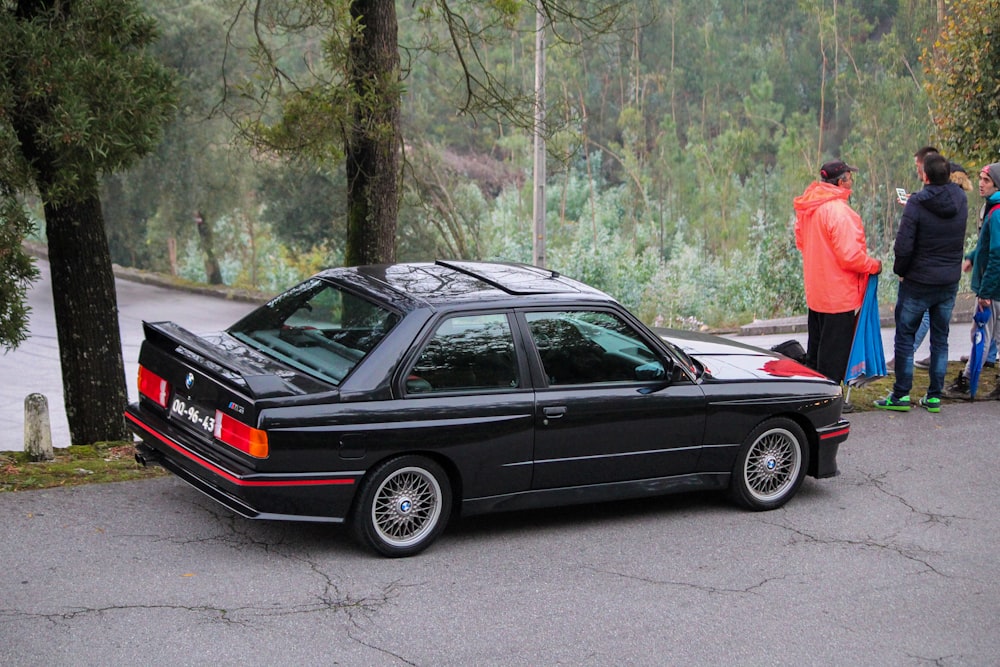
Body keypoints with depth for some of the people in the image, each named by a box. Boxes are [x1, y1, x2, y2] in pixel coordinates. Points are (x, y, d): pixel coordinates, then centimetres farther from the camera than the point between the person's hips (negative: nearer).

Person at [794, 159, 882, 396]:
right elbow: (849, 255, -24)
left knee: (816, 347, 19)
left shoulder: (806, 208, 5)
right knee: (834, 350, 0)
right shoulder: (838, 210, -23)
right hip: (838, 294, -9)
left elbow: (800, 241, 18)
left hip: (815, 292, 9)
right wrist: (873, 265, -8)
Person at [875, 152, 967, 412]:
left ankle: (901, 395, 10)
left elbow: (903, 246, -23)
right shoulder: (961, 201, -1)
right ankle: (934, 396, 17)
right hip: (950, 283, 5)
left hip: (917, 283, -5)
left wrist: (900, 270, -3)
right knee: (940, 340, 13)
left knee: (905, 337, 7)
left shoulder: (917, 205, -19)